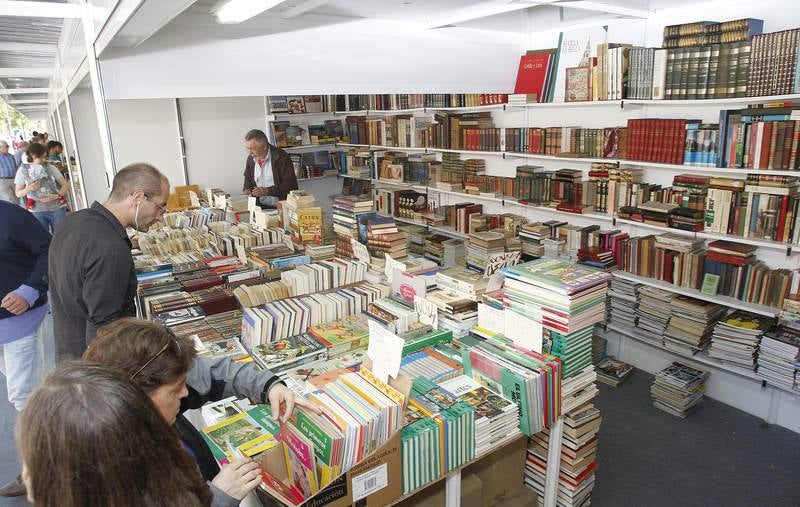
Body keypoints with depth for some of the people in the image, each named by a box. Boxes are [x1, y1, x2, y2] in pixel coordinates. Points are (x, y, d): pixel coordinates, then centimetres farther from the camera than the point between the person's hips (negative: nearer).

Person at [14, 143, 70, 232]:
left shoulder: (50, 168, 1)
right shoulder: (23, 170, 1)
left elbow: (66, 185, 3)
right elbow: (18, 193, 5)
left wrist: (56, 196, -15)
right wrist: (28, 189, -17)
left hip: (57, 208, 0)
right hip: (37, 211, 0)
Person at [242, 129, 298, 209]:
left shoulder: (281, 157, -10)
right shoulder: (251, 158, 8)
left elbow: (291, 184, -15)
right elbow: (248, 180, 25)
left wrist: (267, 191, -20)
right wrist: (247, 190, 3)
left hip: (281, 206, -5)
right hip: (260, 206, 6)